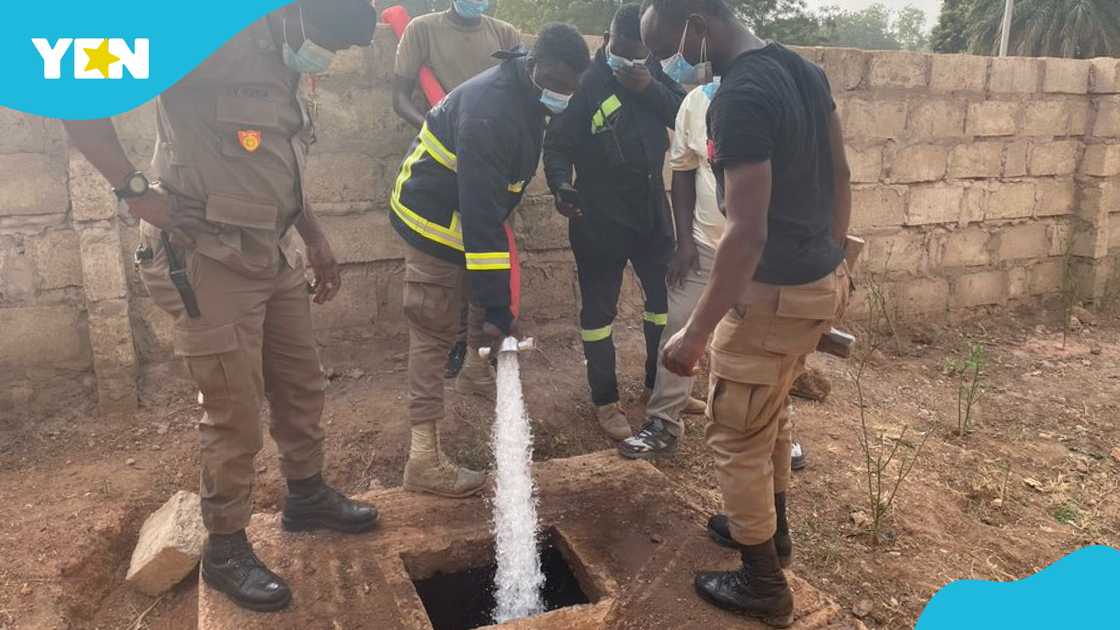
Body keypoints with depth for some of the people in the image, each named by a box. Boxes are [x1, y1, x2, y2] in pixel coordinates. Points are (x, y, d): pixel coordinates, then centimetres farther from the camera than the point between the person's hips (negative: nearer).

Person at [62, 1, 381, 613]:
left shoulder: (280, 64, 12)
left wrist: (316, 240, 21)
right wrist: (135, 190, -20)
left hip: (273, 255, 8)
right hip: (208, 260, -8)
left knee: (301, 383, 17)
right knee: (235, 413, -1)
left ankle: (307, 495, 37)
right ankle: (224, 551, 18)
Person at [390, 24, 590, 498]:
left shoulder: (527, 95, 0)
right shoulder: (488, 112, -31)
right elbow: (481, 213, -35)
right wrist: (495, 306, -36)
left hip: (467, 213, 9)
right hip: (436, 218, -9)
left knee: (438, 330, 16)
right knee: (434, 333, -8)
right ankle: (424, 458, -3)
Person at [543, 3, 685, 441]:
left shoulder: (652, 72, 3)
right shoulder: (584, 82, -13)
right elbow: (557, 143, -14)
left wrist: (650, 88, -21)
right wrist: (561, 184, -32)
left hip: (651, 208, 6)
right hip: (599, 216, -5)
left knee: (666, 294, 14)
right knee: (599, 307, 4)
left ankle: (661, 383, 34)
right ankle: (605, 399, 20)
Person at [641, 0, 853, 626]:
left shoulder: (739, 98, -24)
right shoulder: (804, 69, 6)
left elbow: (748, 233, -28)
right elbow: (840, 178, 13)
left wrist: (696, 333, -23)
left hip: (775, 294, -9)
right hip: (824, 281, 9)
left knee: (737, 438, 7)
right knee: (770, 412, 27)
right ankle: (771, 527, 46)